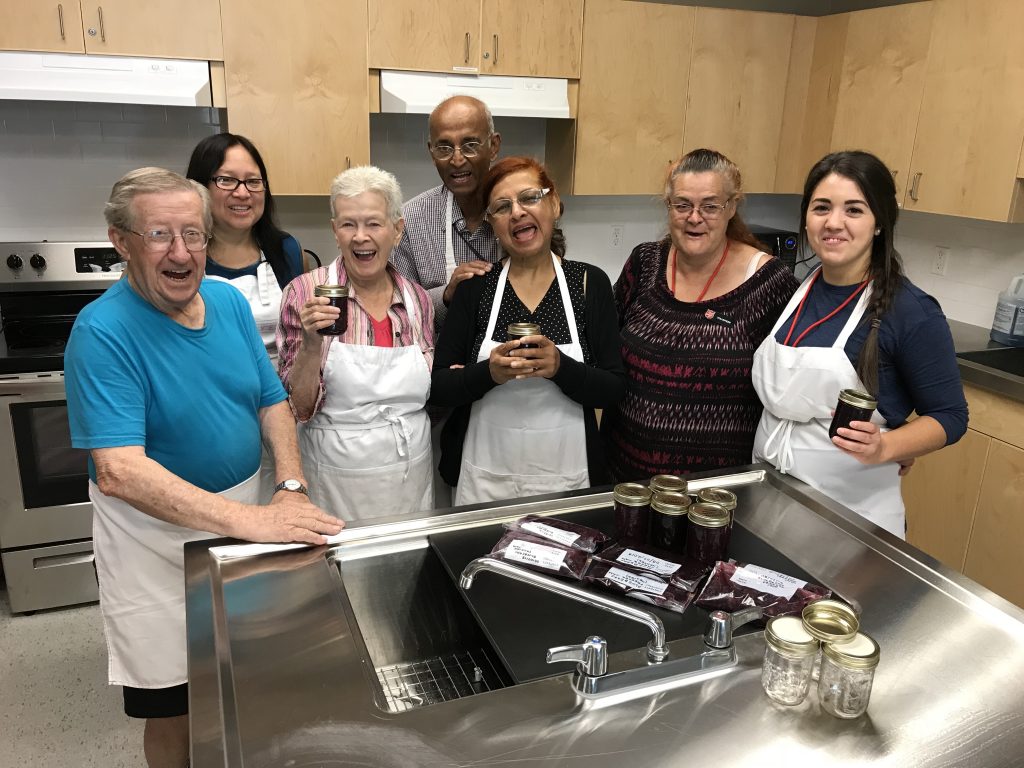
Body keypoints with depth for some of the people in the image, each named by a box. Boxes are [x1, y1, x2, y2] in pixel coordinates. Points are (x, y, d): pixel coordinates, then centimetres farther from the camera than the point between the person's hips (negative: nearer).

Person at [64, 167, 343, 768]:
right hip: (157, 537, -5)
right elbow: (119, 471, -30)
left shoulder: (230, 301, -1)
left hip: (245, 511, 6)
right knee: (175, 707, 9)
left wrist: (291, 489, -13)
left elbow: (273, 402, 4)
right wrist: (249, 521, -37)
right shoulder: (102, 332, -20)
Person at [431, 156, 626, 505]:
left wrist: (560, 367, -23)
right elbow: (438, 386, -5)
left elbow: (614, 388, -6)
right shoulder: (475, 286, -3)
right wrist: (489, 373, -23)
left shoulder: (590, 283, -4)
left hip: (566, 479, 0)